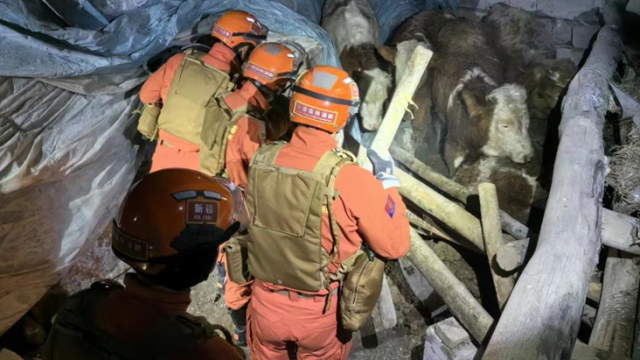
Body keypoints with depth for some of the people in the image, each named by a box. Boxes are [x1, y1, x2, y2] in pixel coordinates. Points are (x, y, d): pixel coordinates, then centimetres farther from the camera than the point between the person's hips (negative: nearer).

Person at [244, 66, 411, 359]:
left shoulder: (261, 160, -15)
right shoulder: (351, 179, -27)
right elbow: (395, 246, -15)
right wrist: (388, 181, -5)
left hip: (266, 302, 3)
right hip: (319, 311, -2)